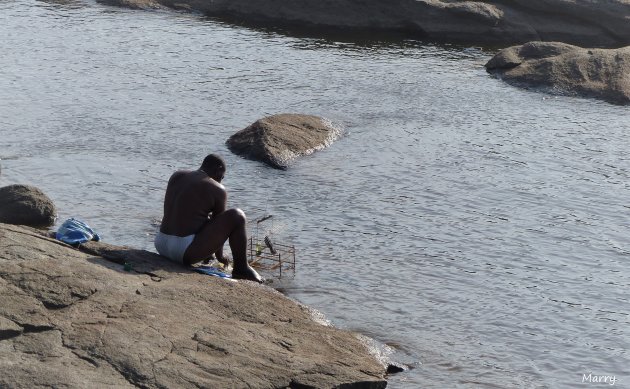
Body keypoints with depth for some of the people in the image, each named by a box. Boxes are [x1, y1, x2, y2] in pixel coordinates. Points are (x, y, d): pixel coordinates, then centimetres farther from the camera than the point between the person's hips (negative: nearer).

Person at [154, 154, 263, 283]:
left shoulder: (176, 176, 12)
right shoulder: (217, 190, -5)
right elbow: (219, 224, 5)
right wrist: (219, 256, 22)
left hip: (161, 246, 8)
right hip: (185, 252, -8)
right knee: (237, 216, -4)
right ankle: (241, 269, 7)